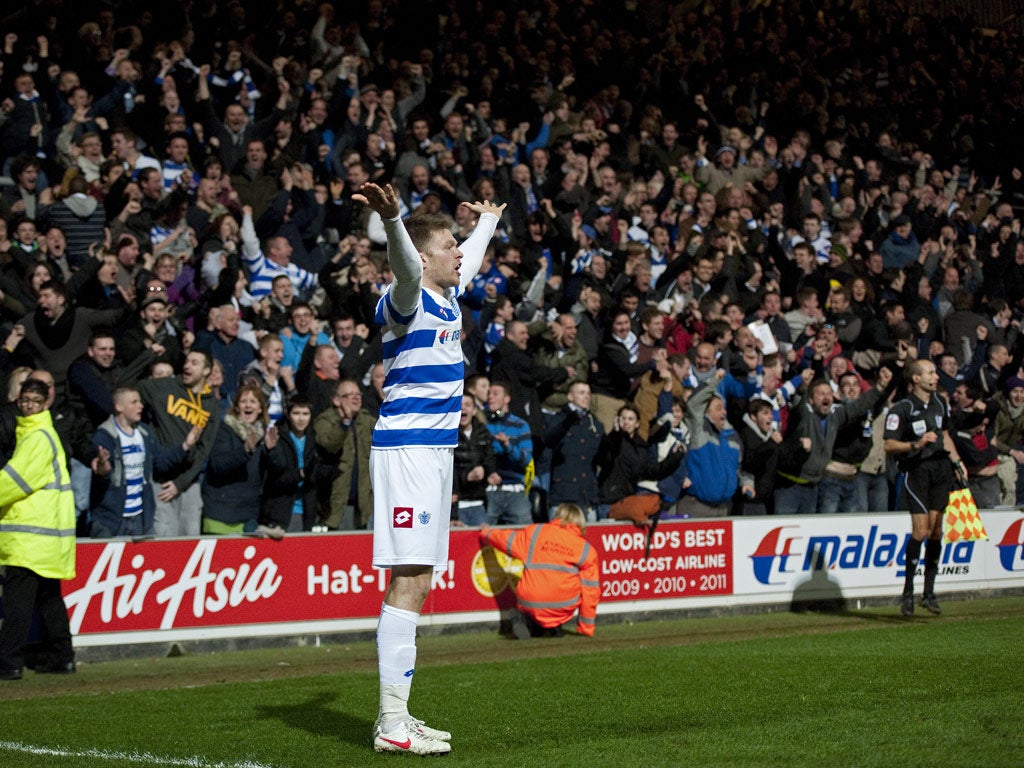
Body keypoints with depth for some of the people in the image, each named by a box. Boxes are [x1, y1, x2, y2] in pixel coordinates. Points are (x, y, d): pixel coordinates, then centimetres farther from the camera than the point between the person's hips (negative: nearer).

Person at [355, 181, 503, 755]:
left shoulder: (448, 297, 16)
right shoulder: (409, 299, -11)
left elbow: (469, 260, 40)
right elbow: (405, 262, -34)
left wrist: (487, 223, 57)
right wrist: (392, 217, -54)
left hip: (437, 450, 10)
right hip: (407, 449, -10)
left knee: (417, 583, 9)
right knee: (409, 582, -13)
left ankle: (399, 716, 13)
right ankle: (391, 723, -15)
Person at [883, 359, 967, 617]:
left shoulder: (939, 404, 12)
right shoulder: (901, 409, -9)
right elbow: (889, 445, -12)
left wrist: (957, 461, 22)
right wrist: (916, 445, -23)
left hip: (941, 467, 6)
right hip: (916, 470, -6)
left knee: (936, 531, 4)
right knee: (921, 530, -13)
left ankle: (929, 593, 12)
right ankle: (907, 592, -1)